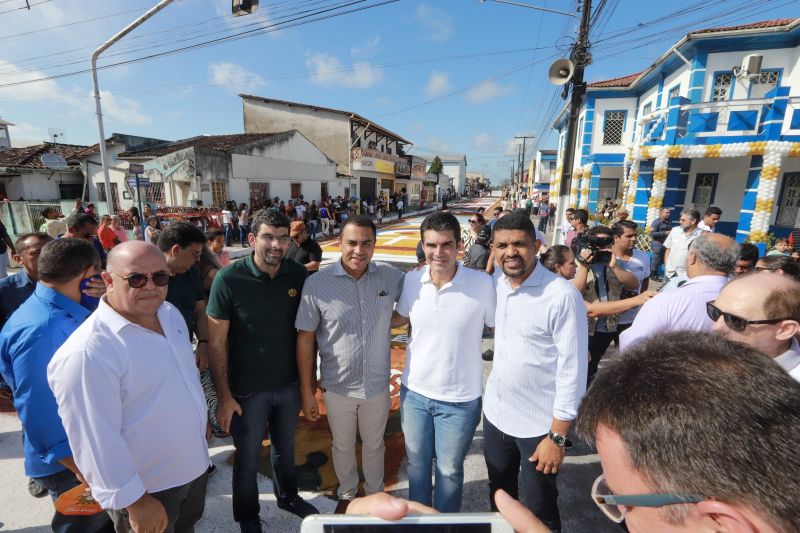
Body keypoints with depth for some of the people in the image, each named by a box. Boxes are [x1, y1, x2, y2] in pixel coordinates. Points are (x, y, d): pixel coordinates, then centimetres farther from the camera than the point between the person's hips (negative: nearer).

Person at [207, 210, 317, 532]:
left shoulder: (299, 275, -9)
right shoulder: (228, 279, -18)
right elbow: (217, 342, -12)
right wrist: (224, 395, -11)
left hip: (289, 384, 3)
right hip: (247, 390, -3)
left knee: (285, 448, 26)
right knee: (248, 459, 19)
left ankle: (288, 496, 53)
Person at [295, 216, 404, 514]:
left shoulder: (391, 277, -11)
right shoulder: (317, 284, -17)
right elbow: (305, 339, -9)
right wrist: (306, 391, -5)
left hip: (378, 385, 1)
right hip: (337, 387, -1)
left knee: (374, 444, 25)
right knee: (342, 446, 24)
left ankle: (375, 493, 53)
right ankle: (347, 493, 53)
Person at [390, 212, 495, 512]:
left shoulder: (483, 284, -19)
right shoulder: (411, 280, -9)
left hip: (460, 400, -3)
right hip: (414, 392, 3)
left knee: (449, 470, 21)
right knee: (417, 463, 26)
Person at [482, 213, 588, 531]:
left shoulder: (562, 296, -21)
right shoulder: (498, 285, -3)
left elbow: (572, 371, -18)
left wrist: (557, 436, -15)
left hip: (539, 424, -5)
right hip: (495, 413, 5)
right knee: (499, 496, 25)